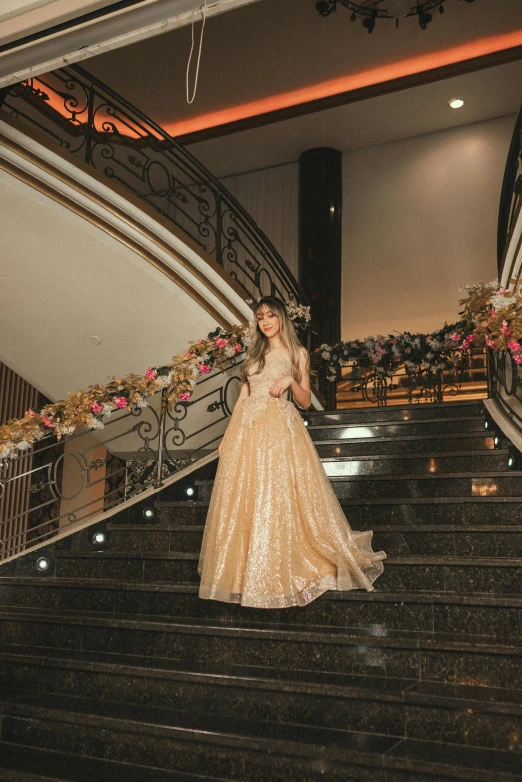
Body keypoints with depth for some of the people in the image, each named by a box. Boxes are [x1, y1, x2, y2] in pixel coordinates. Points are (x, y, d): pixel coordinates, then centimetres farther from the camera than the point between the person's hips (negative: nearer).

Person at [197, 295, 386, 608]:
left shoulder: (298, 353, 8)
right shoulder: (254, 353, 19)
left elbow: (305, 401, 5)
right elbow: (243, 395, 18)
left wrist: (291, 380, -13)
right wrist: (229, 435, 11)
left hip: (279, 430, -4)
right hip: (246, 430, 4)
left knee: (278, 498, -8)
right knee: (243, 502, 2)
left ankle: (278, 575, 2)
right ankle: (246, 573, 12)